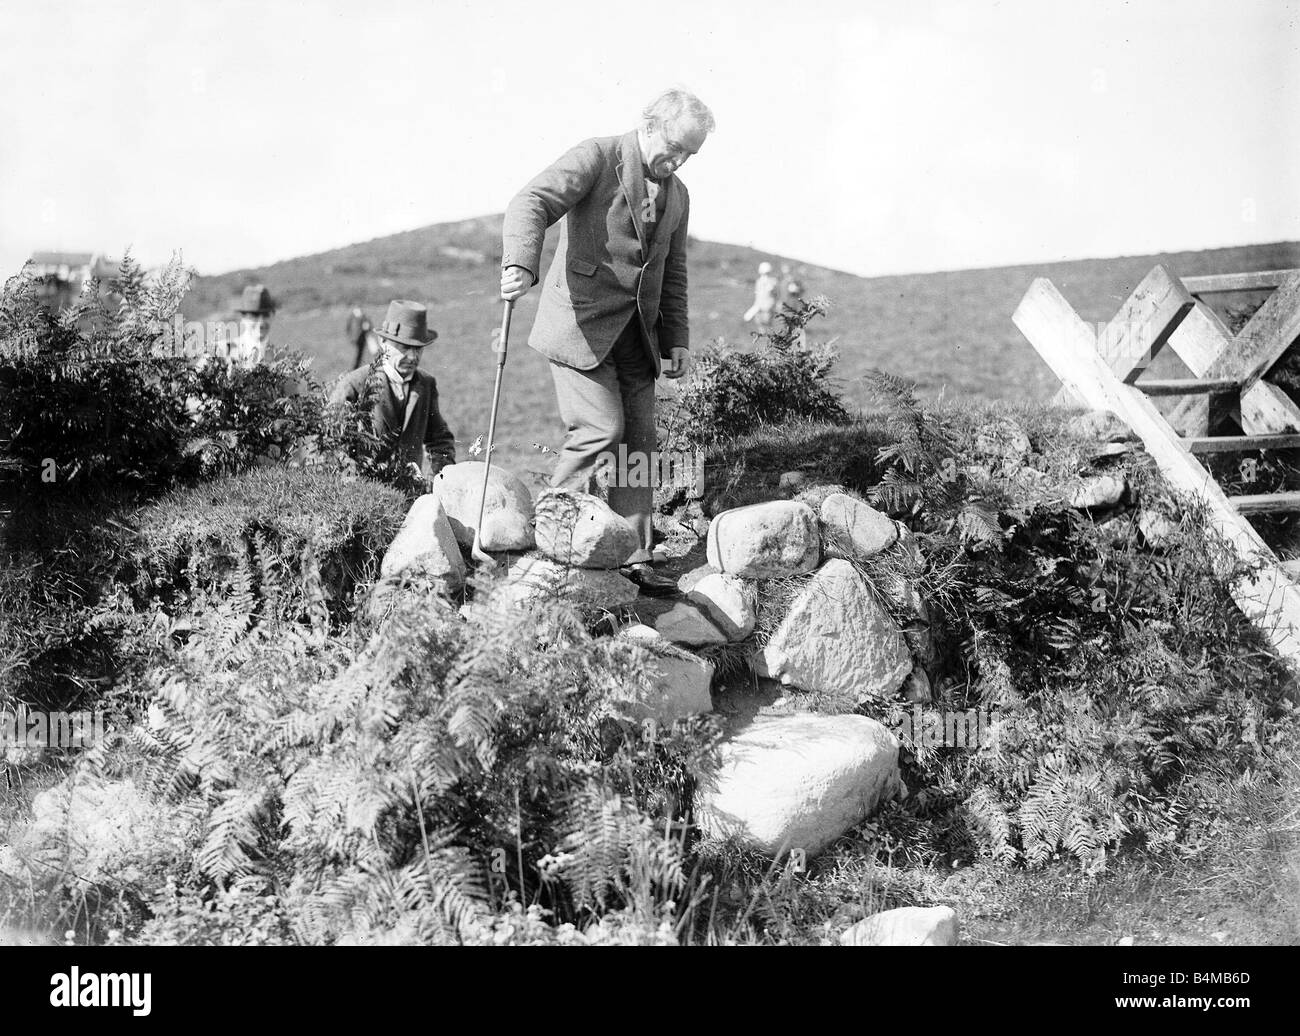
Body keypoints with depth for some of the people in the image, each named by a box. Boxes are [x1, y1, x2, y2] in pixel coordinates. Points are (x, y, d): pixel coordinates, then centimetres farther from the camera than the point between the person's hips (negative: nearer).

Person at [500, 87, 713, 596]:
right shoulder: (596, 158, -5)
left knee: (638, 442, 4)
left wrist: (677, 340, 15)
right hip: (582, 323, -7)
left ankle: (634, 559, 9)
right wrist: (522, 265, -37)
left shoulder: (677, 195, 17)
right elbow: (531, 203, -19)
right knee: (600, 431, -15)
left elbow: (672, 274, 24)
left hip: (637, 334, 7)